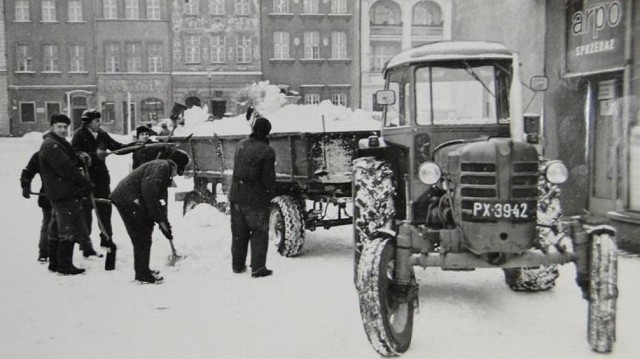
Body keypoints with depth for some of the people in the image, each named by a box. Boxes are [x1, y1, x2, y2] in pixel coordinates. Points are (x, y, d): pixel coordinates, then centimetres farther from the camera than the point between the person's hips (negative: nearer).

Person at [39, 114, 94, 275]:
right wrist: (86, 183, -15)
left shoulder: (58, 144, 21)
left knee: (57, 230, 16)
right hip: (64, 194, -11)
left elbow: (71, 162, 20)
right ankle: (64, 265, -2)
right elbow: (65, 169, -20)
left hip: (58, 194, 11)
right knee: (69, 231, -6)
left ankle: (55, 263, 25)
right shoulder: (51, 145, -14)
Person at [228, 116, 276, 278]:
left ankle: (237, 265, 27)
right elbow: (268, 179, -13)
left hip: (236, 196, 6)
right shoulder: (267, 151, -15)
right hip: (256, 198, -6)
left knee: (239, 232, 17)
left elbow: (236, 168, 12)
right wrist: (269, 194, 5)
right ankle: (258, 268, 7)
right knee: (259, 233, 6)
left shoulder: (241, 145, 4)